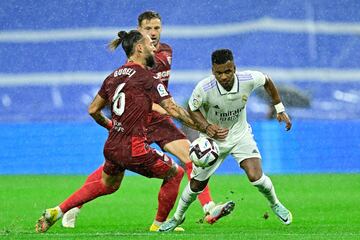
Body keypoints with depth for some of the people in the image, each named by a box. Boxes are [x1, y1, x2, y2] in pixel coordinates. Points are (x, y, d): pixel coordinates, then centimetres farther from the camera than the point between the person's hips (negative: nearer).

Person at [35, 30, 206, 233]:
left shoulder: (114, 76, 10)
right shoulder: (146, 77, -10)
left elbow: (93, 110, 17)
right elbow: (173, 110, -13)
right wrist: (204, 128, -10)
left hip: (112, 146, 7)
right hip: (133, 148, -7)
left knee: (107, 185, 31)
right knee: (175, 173, 13)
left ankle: (57, 211, 24)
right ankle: (160, 225, 21)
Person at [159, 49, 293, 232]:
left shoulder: (248, 79, -26)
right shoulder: (204, 88, -31)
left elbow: (267, 82, -1)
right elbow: (192, 110, -11)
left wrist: (280, 110, 5)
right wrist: (206, 126, -30)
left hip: (240, 134, 0)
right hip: (213, 137, 0)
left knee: (255, 176, -19)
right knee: (197, 184, 9)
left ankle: (275, 204, 12)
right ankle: (178, 217, 36)